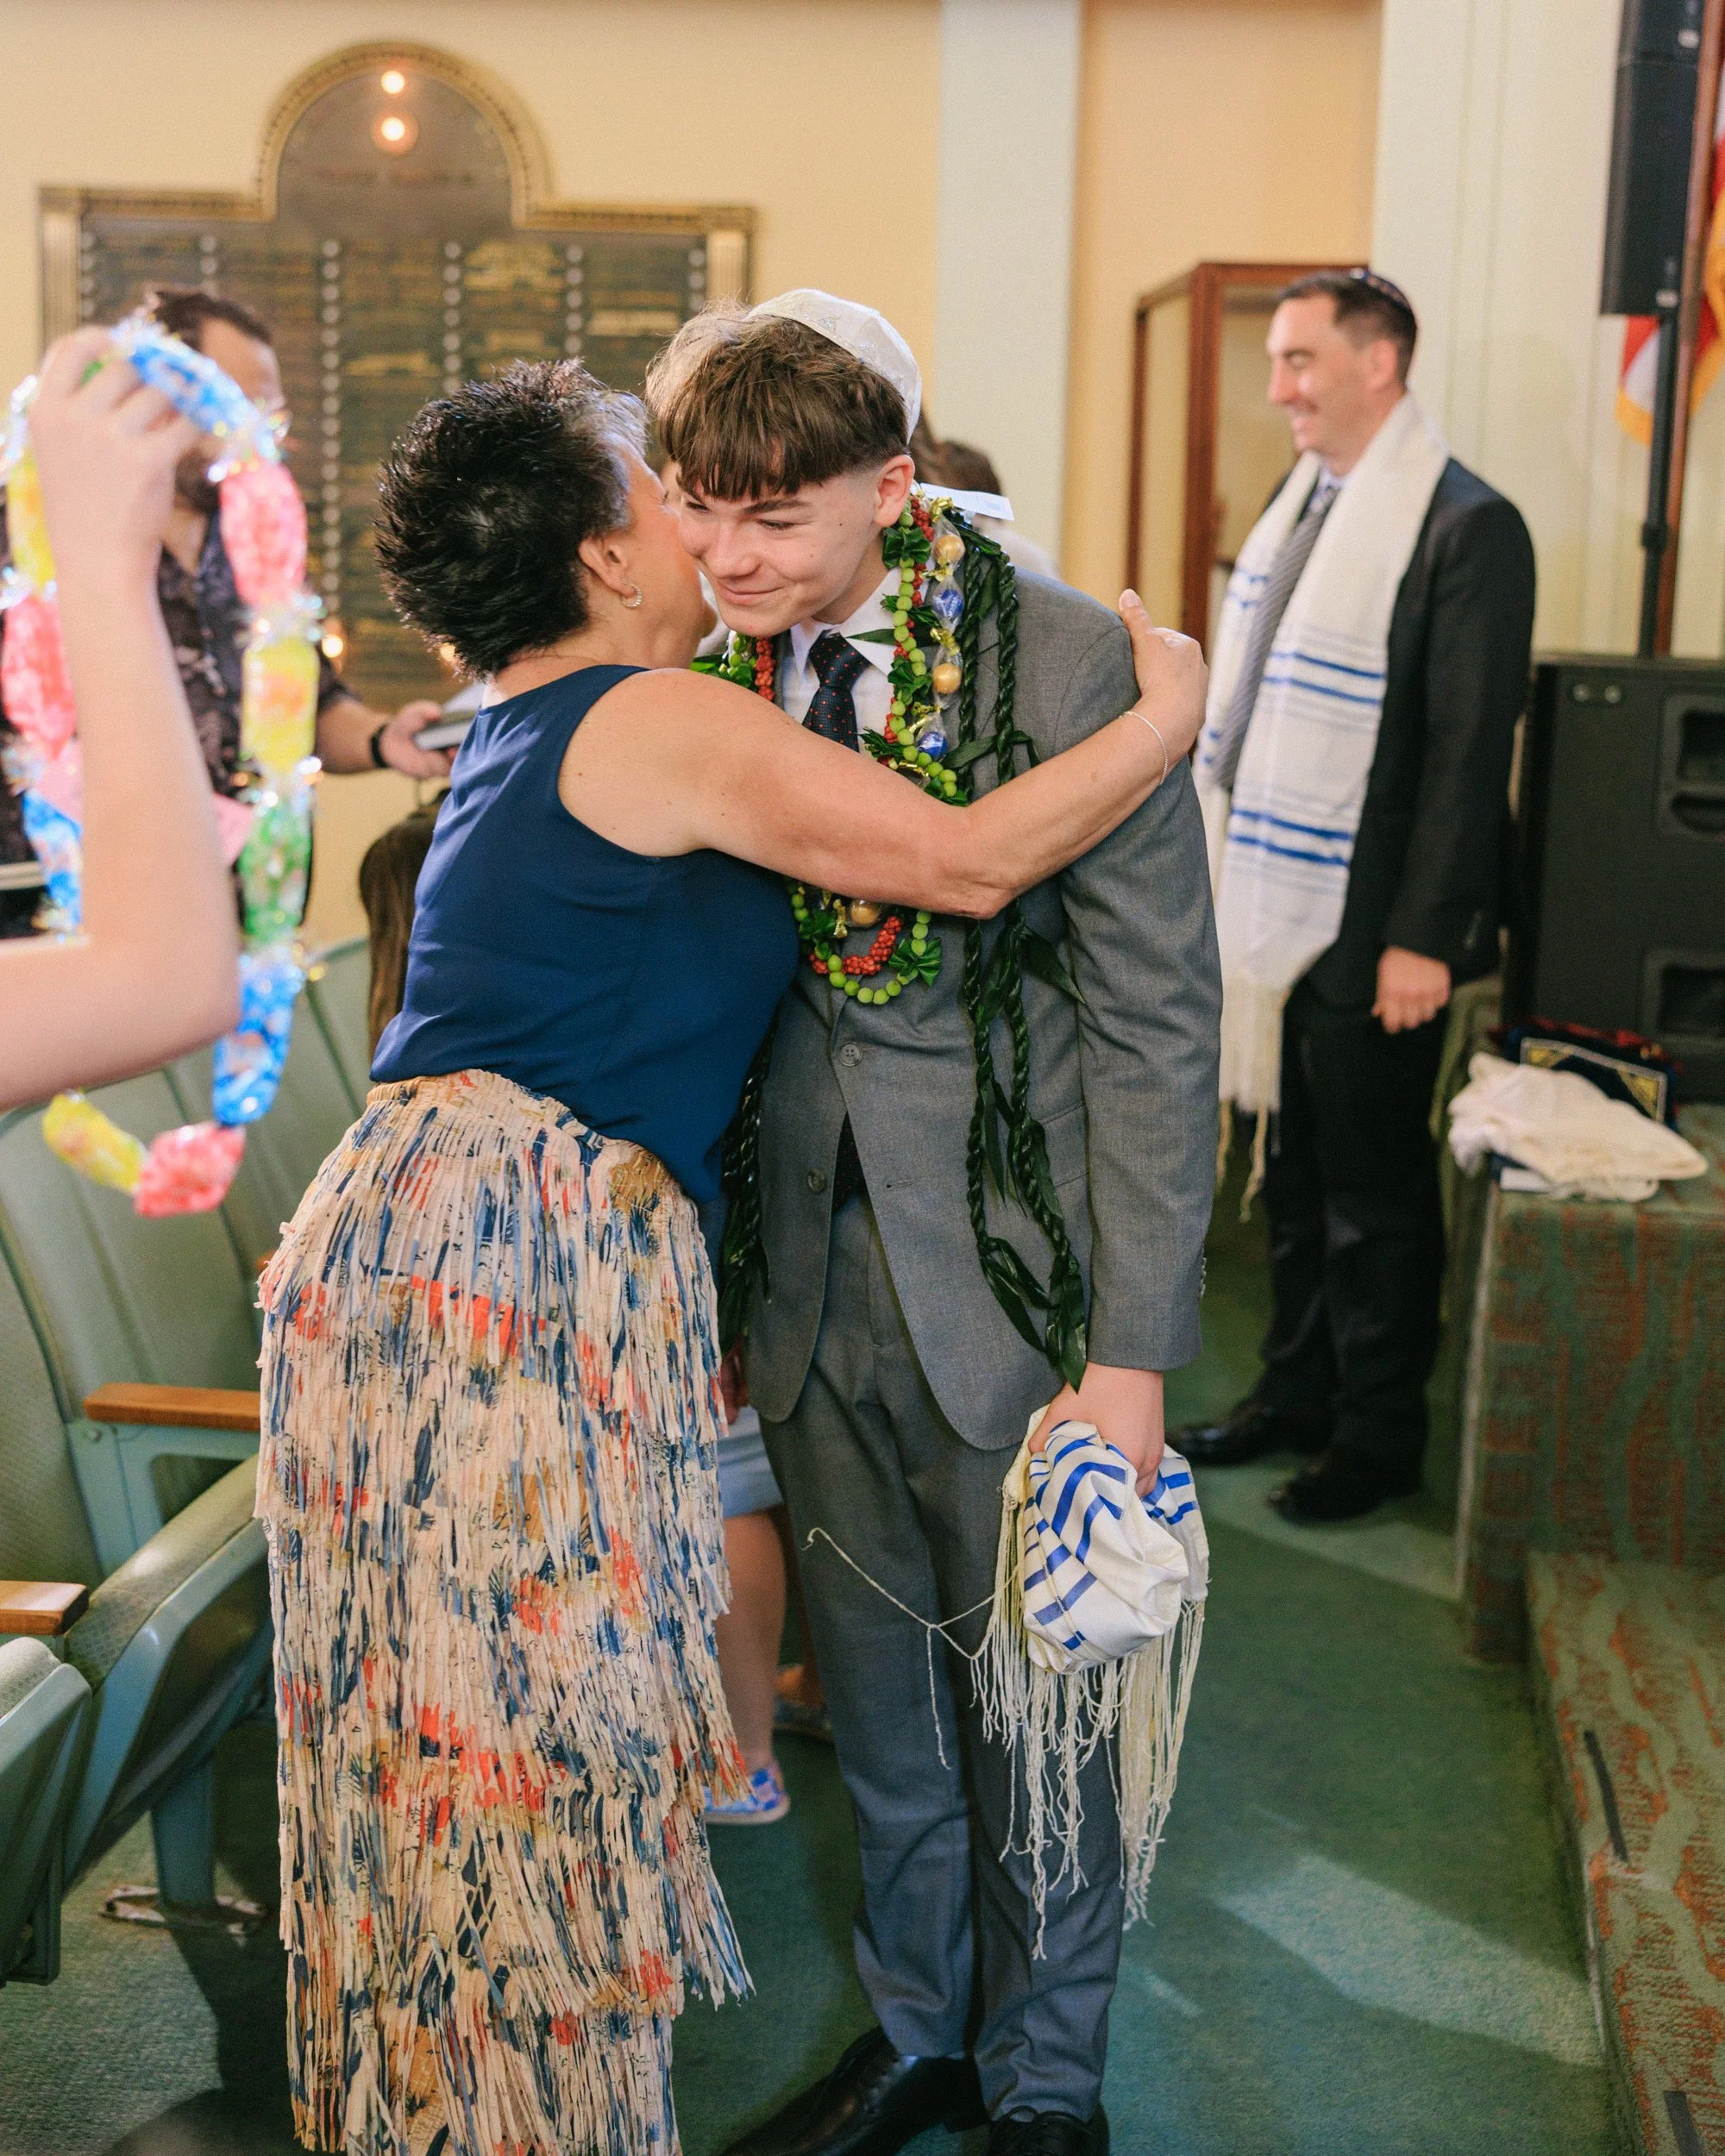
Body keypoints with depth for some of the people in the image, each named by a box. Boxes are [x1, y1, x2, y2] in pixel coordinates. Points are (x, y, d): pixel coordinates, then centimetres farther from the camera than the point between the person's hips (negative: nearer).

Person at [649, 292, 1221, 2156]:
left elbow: (1156, 1024, -13)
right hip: (815, 1284, 4)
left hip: (1013, 1286, -4)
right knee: (878, 1707, 19)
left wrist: (1131, 1354, -15)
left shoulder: (1067, 660, -15)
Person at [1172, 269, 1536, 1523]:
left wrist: (1422, 939, -18)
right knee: (1295, 1173, 17)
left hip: (1371, 934, -7)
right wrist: (1221, 879, 12)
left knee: (1375, 1191, 5)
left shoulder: (1467, 527, -13)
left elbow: (1471, 748, -16)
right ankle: (1296, 1396, 31)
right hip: (1275, 907, 7)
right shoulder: (1300, 507, 11)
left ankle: (1380, 1436, 19)